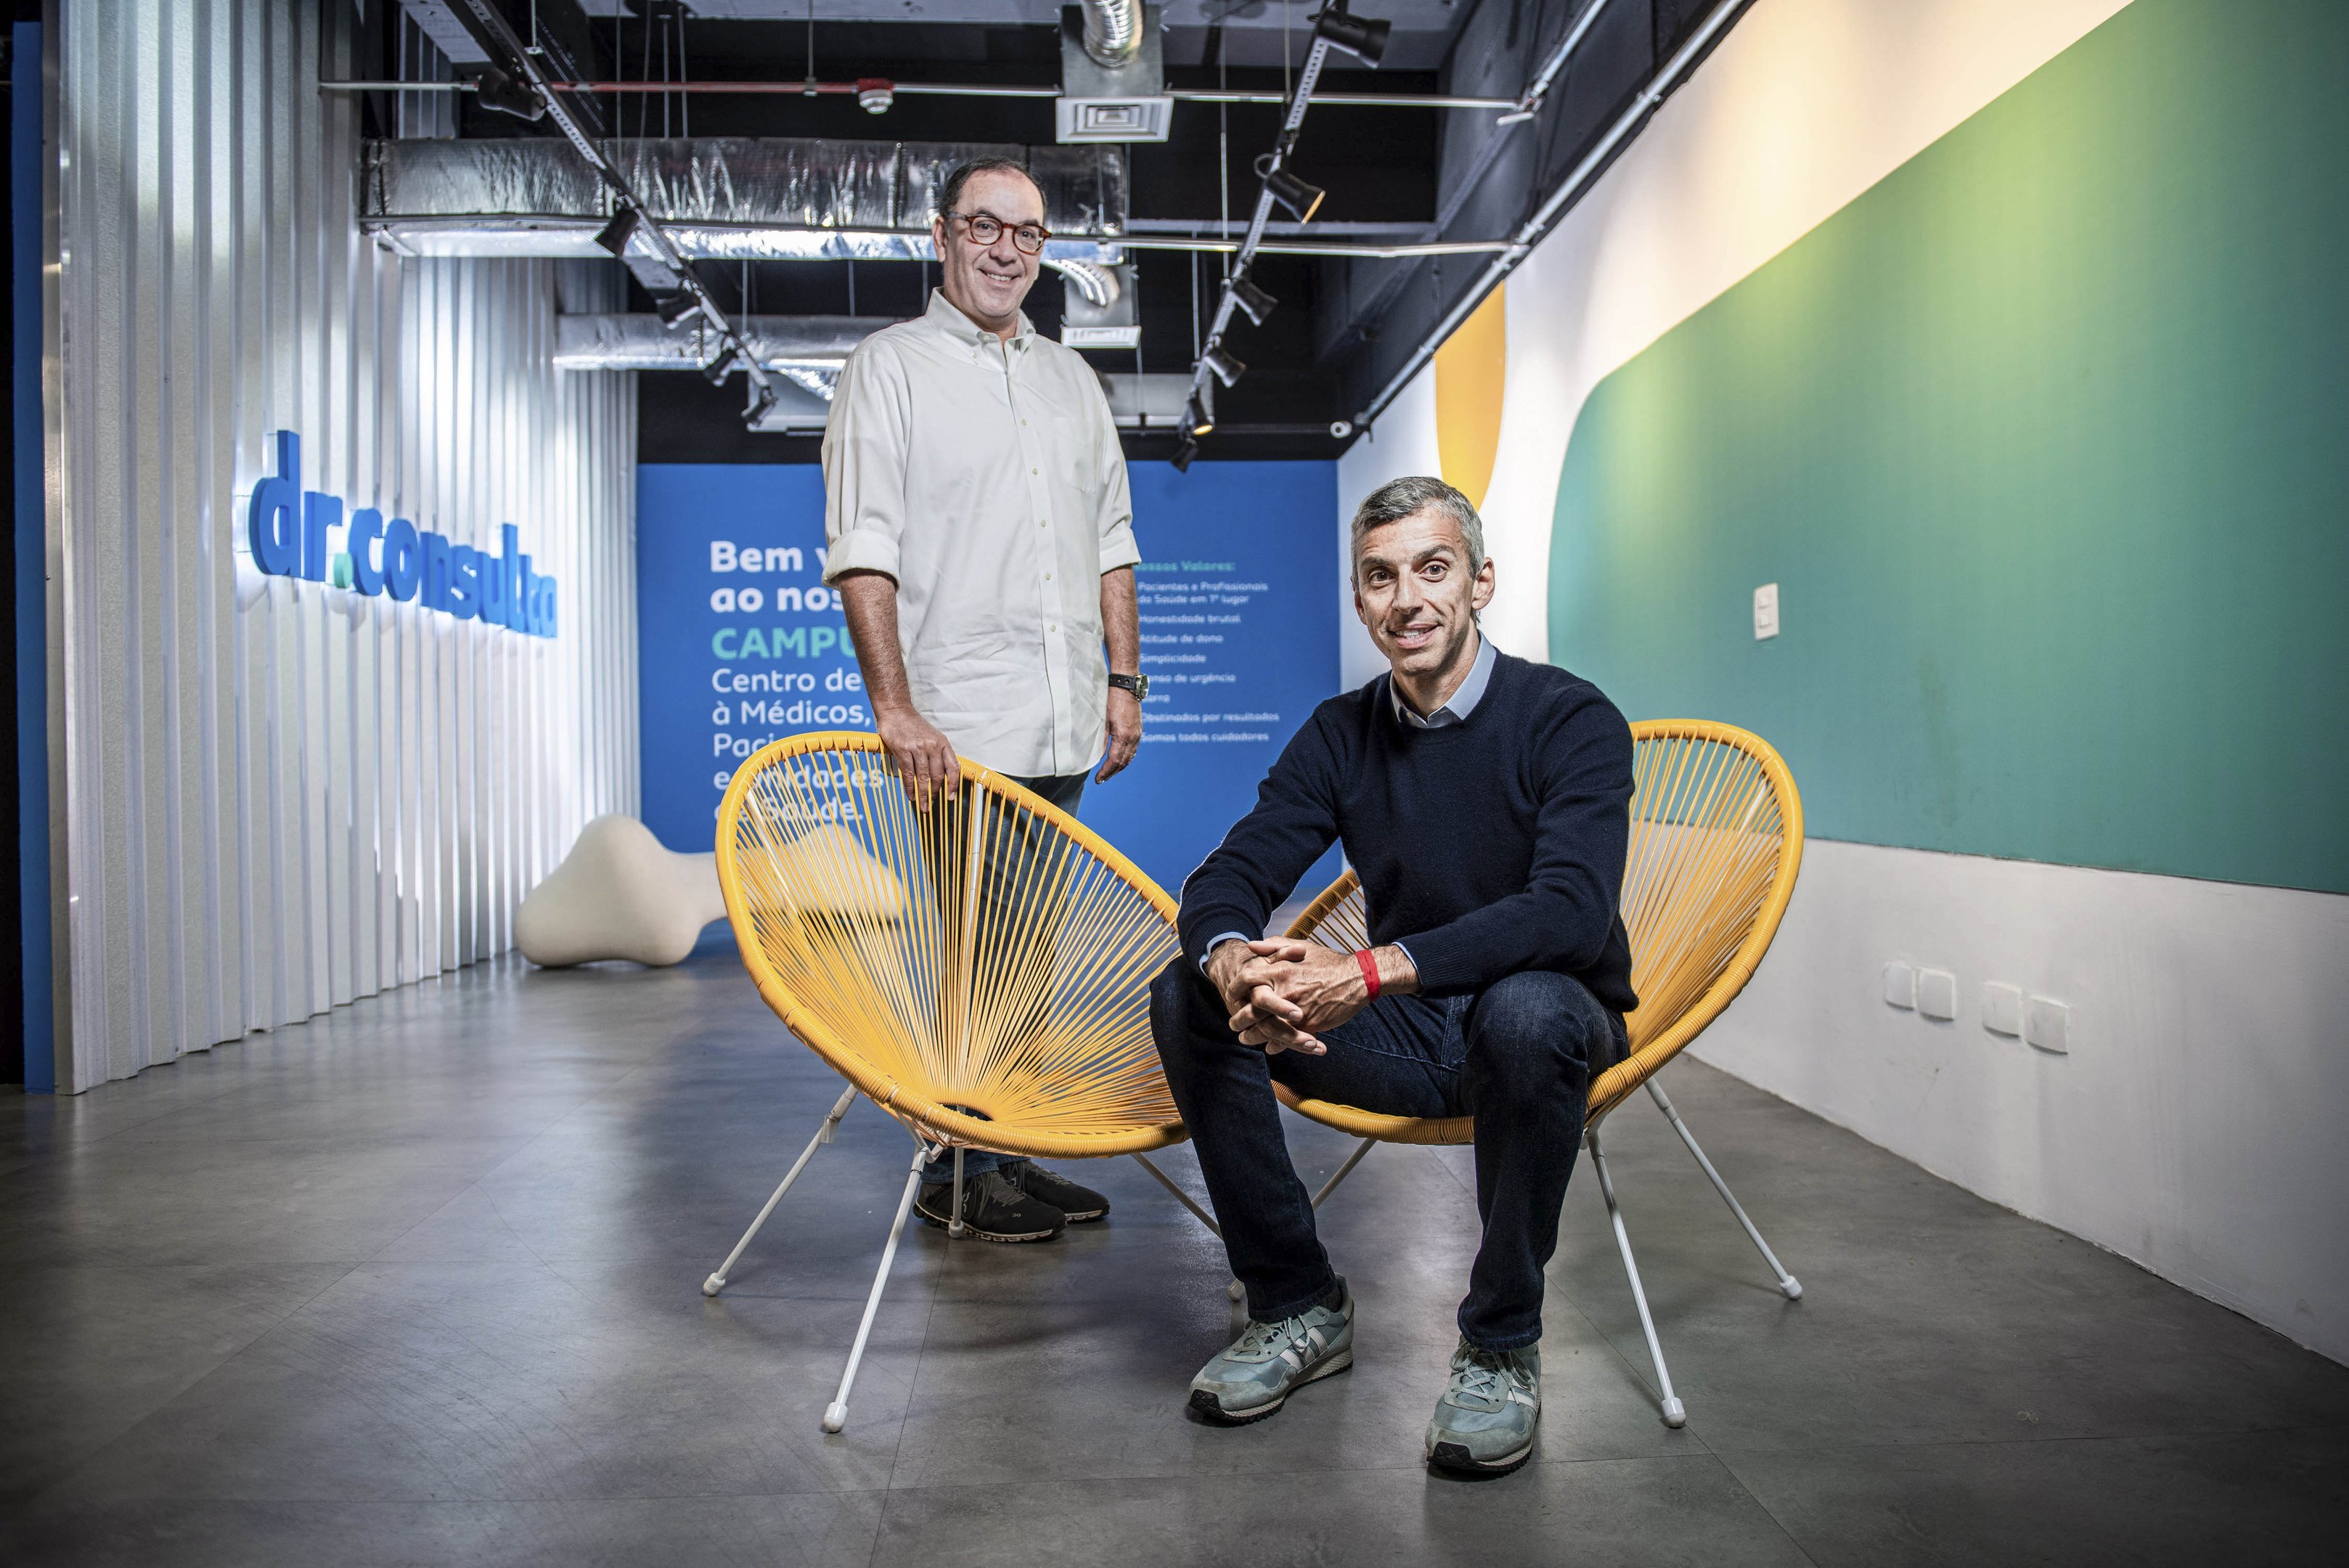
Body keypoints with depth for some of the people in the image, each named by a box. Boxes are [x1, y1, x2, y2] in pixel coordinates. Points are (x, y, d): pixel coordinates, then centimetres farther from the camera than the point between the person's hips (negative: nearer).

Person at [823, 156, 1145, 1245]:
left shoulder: (1071, 377, 19)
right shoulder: (889, 367, 0)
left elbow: (1110, 540, 21)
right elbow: (862, 552, -9)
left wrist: (1123, 678, 12)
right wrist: (895, 708, -18)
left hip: (1064, 727, 6)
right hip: (957, 728, -6)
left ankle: (1012, 1154, 22)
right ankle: (959, 1173, 10)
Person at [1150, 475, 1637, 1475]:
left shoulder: (1568, 719, -12)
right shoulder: (1341, 735, 3)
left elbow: (1570, 910, -28)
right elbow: (1228, 878, -5)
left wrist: (1375, 972, -39)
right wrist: (1232, 963, -31)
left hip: (1546, 1025, -4)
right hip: (1405, 1037, 5)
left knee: (1528, 1009, -39)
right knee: (1187, 998, -15)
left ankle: (1502, 1344, -16)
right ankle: (1299, 1306, -1)